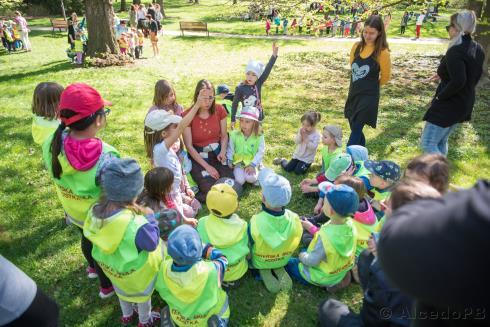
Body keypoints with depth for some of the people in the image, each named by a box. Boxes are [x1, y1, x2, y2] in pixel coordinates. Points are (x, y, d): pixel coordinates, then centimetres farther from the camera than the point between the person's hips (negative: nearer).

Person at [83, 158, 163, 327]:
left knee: (123, 288, 36)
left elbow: (87, 232, -4)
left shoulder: (95, 211, -25)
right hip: (135, 270, -5)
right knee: (143, 293, 27)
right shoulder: (136, 224, -44)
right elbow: (152, 244, -27)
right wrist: (150, 218, -18)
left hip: (109, 263, 6)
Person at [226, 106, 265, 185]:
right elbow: (230, 149, 4)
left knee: (250, 178, -28)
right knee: (239, 180, -23)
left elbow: (260, 152, -8)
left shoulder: (259, 137, -6)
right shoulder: (234, 134, -3)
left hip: (252, 164, -1)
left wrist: (252, 165, -17)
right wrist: (229, 161, -3)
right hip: (238, 163, 1)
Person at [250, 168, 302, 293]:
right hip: (283, 259, 3)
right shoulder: (294, 218, -27)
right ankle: (279, 270, 9)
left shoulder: (256, 222, -35)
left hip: (259, 261, -2)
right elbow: (294, 243, -7)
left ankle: (264, 271, 6)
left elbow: (249, 246, -17)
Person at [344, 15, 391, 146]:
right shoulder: (357, 46, 2)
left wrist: (371, 85, 11)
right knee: (355, 129, 17)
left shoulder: (382, 52, -13)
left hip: (369, 96, -6)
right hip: (353, 93, 6)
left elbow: (386, 77, -3)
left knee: (356, 131, -8)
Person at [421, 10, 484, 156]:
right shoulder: (478, 49, 6)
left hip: (448, 105, -10)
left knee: (428, 144, -5)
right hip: (465, 104, 10)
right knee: (441, 141, 22)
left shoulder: (455, 51, -23)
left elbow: (458, 82, -32)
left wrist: (440, 96, -17)